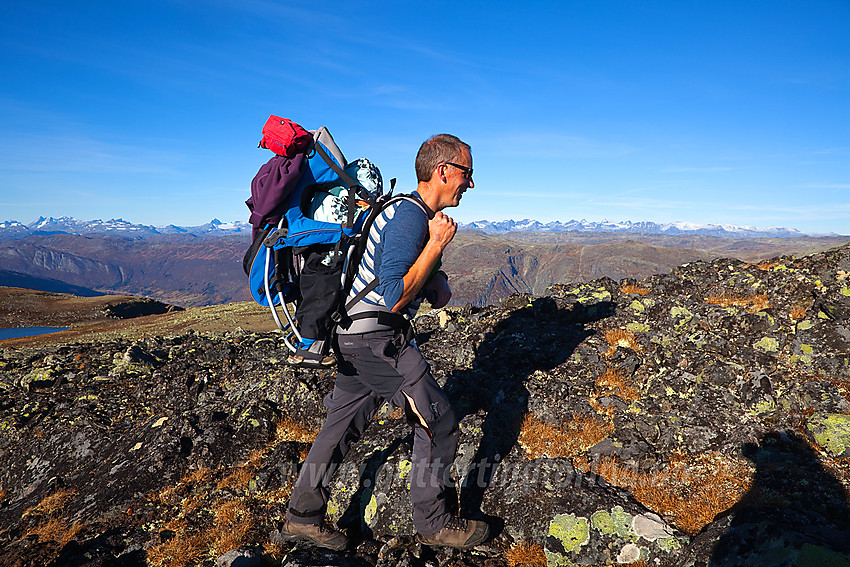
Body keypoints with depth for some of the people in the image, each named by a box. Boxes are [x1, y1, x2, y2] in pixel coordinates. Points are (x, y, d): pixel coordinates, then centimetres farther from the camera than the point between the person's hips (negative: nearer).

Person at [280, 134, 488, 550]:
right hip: (378, 339, -10)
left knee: (344, 423, 18)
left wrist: (438, 285, -3)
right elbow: (393, 298, -26)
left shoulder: (420, 214, 15)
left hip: (356, 335, 10)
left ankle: (302, 516, 32)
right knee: (439, 424, 1)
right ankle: (432, 523, 19)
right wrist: (437, 246, -21)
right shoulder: (410, 218, -19)